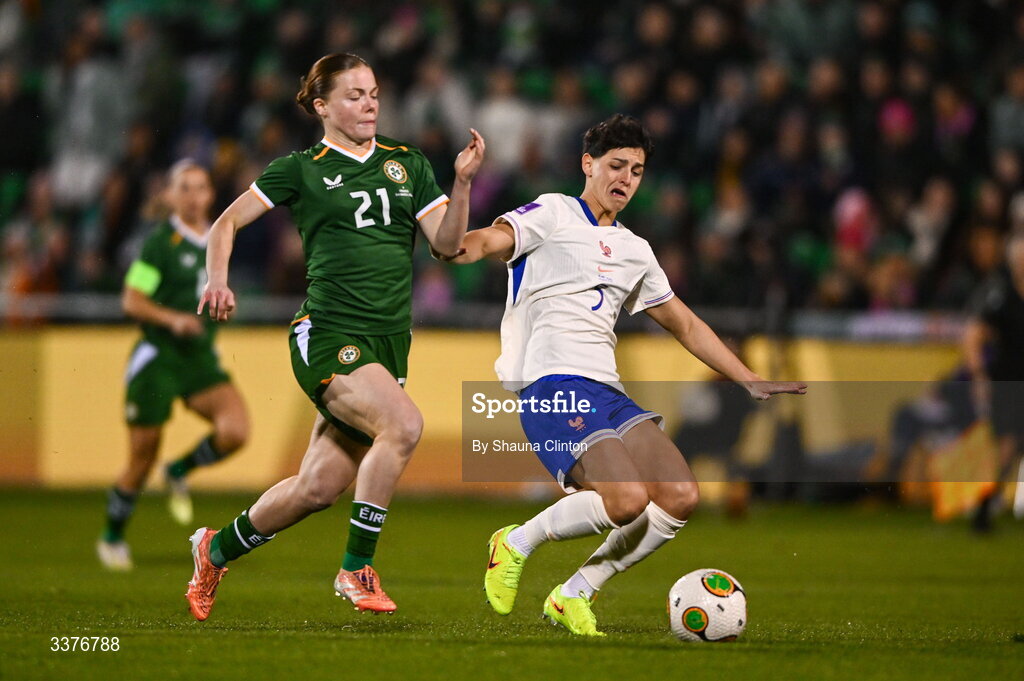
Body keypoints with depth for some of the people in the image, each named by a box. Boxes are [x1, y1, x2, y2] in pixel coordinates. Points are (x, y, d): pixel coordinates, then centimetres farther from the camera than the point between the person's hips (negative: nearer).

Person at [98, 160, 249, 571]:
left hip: (201, 358, 5)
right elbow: (131, 302, -14)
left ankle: (180, 473, 10)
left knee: (235, 430, -20)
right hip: (157, 358, -5)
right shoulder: (160, 243, -10)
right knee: (141, 461, 1)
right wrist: (172, 319, -26)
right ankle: (112, 539, 24)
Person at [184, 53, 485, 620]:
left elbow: (447, 243, 6)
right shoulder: (302, 169, 3)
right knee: (403, 424, -29)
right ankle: (356, 569, -19)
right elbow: (227, 221, 8)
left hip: (389, 341, 5)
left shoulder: (407, 164, 14)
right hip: (326, 334, -5)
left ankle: (217, 548, 29)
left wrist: (462, 182, -10)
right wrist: (218, 278, -10)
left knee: (319, 487, 4)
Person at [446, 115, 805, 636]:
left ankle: (573, 596, 1)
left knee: (680, 497, -13)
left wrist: (750, 381, 30)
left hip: (606, 392, 7)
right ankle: (517, 544, -1)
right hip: (551, 383, -7)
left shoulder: (634, 251, 25)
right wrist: (462, 246, -39)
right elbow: (493, 239, -14)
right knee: (628, 499, -26)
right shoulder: (554, 214, 5)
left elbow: (685, 326, 34)